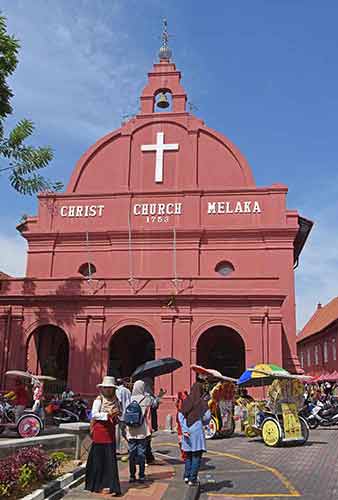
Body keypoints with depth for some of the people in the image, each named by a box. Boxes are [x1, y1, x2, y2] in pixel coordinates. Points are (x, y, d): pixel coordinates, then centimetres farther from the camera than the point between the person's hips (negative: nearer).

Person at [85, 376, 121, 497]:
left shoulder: (115, 400, 9)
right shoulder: (99, 399, -6)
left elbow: (119, 413, 17)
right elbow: (94, 414, -13)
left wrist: (117, 415, -5)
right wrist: (107, 415, -21)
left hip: (110, 431, 5)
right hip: (100, 431, -5)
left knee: (111, 458, 4)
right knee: (100, 458, 1)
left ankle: (109, 484, 13)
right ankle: (98, 485, 13)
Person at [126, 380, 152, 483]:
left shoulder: (130, 399, -2)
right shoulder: (146, 399, -6)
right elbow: (148, 416, 1)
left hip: (131, 431, 1)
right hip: (142, 431, -1)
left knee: (132, 453, 9)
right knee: (141, 453, 6)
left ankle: (132, 476, 13)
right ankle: (141, 476, 9)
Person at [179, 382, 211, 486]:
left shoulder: (186, 401, 5)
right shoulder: (202, 401, -4)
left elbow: (180, 416, 0)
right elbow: (207, 416, -8)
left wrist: (185, 430, -4)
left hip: (187, 431, 4)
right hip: (197, 430, -4)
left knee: (188, 454, 18)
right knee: (196, 455, 4)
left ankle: (187, 476, 13)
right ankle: (192, 479, 2)